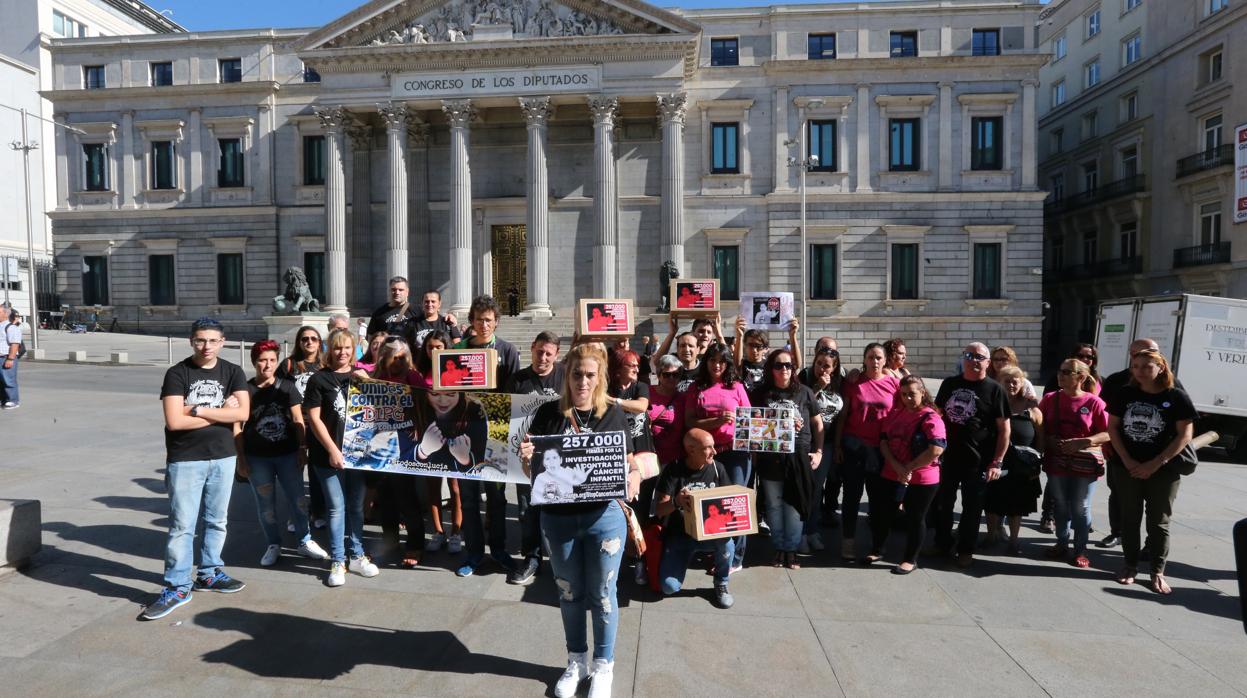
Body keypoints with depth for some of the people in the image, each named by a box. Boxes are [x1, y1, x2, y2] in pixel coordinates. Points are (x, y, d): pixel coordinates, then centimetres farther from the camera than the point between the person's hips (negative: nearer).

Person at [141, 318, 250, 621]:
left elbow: (243, 412, -11)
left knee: (217, 521, 15)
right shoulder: (177, 373, -7)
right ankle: (177, 588, 8)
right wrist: (221, 413, -10)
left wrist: (199, 410, -15)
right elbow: (174, 421, -16)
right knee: (182, 526, -2)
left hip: (223, 458, 4)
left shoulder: (232, 372, 2)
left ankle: (209, 573, 31)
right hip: (185, 460, -3)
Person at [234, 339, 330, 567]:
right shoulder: (245, 390, -2)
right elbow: (237, 426, 0)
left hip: (288, 454, 1)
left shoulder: (287, 387, 1)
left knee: (298, 498, 5)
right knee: (265, 504, 8)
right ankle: (273, 545, 22)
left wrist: (302, 449, -3)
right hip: (257, 458, 0)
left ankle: (305, 541, 18)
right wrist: (241, 458, -2)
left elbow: (298, 419, 2)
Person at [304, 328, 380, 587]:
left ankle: (357, 556, 24)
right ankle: (337, 562, 13)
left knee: (356, 506, 11)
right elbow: (314, 418, -7)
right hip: (329, 454, -3)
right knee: (337, 508, 2)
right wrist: (332, 449, -12)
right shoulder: (319, 379, -3)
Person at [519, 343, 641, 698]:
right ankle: (576, 661, 39)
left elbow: (628, 463, 2)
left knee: (602, 594, 12)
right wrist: (526, 458, -21)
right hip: (558, 519, 2)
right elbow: (531, 470, 1)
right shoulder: (549, 412, -4)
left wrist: (634, 477, -21)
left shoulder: (613, 414, -5)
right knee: (569, 593, 18)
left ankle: (604, 665, 32)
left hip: (604, 517, -1)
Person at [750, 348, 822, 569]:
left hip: (798, 457, 0)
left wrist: (818, 452, 5)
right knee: (773, 504, 6)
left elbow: (817, 423, 11)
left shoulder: (803, 392, 5)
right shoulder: (761, 394, 5)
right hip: (769, 457, 1)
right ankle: (779, 547, 21)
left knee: (793, 504, 2)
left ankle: (791, 549, 17)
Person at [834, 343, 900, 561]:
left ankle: (877, 543, 25)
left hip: (881, 449, 1)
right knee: (852, 494, 5)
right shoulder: (853, 382, 0)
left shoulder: (894, 383, 1)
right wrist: (838, 445, -1)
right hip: (854, 446, -1)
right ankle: (848, 542, 15)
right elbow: (843, 415, 3)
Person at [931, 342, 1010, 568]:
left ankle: (966, 551, 24)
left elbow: (1004, 428, -6)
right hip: (948, 456, 4)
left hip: (978, 461, -4)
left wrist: (997, 462, -11)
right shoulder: (950, 383, 6)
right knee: (942, 503, 14)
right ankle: (942, 544, 31)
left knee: (971, 507, 9)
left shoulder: (994, 389, -5)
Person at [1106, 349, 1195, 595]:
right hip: (1128, 469, 2)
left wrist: (1155, 464, -14)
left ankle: (1158, 572, 17)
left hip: (1164, 471, -2)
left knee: (1158, 522, 6)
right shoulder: (1125, 394, 1)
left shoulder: (1177, 397, -7)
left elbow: (1185, 435, -8)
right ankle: (1130, 565, 22)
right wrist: (1127, 461, -8)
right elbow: (1113, 427, 3)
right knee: (1129, 519, 10)